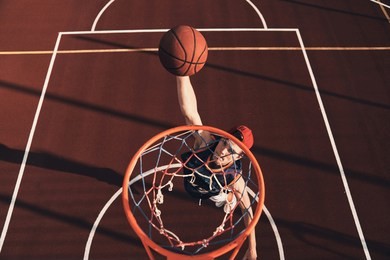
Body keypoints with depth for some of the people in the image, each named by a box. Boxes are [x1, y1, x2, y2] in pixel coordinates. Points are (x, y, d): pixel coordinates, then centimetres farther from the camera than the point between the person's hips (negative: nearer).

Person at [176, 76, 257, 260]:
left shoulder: (235, 179, -45)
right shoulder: (205, 141, -47)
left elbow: (248, 210, -29)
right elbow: (189, 112, -63)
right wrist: (182, 74, -78)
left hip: (212, 192, 0)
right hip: (191, 184, 1)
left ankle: (228, 198, 66)